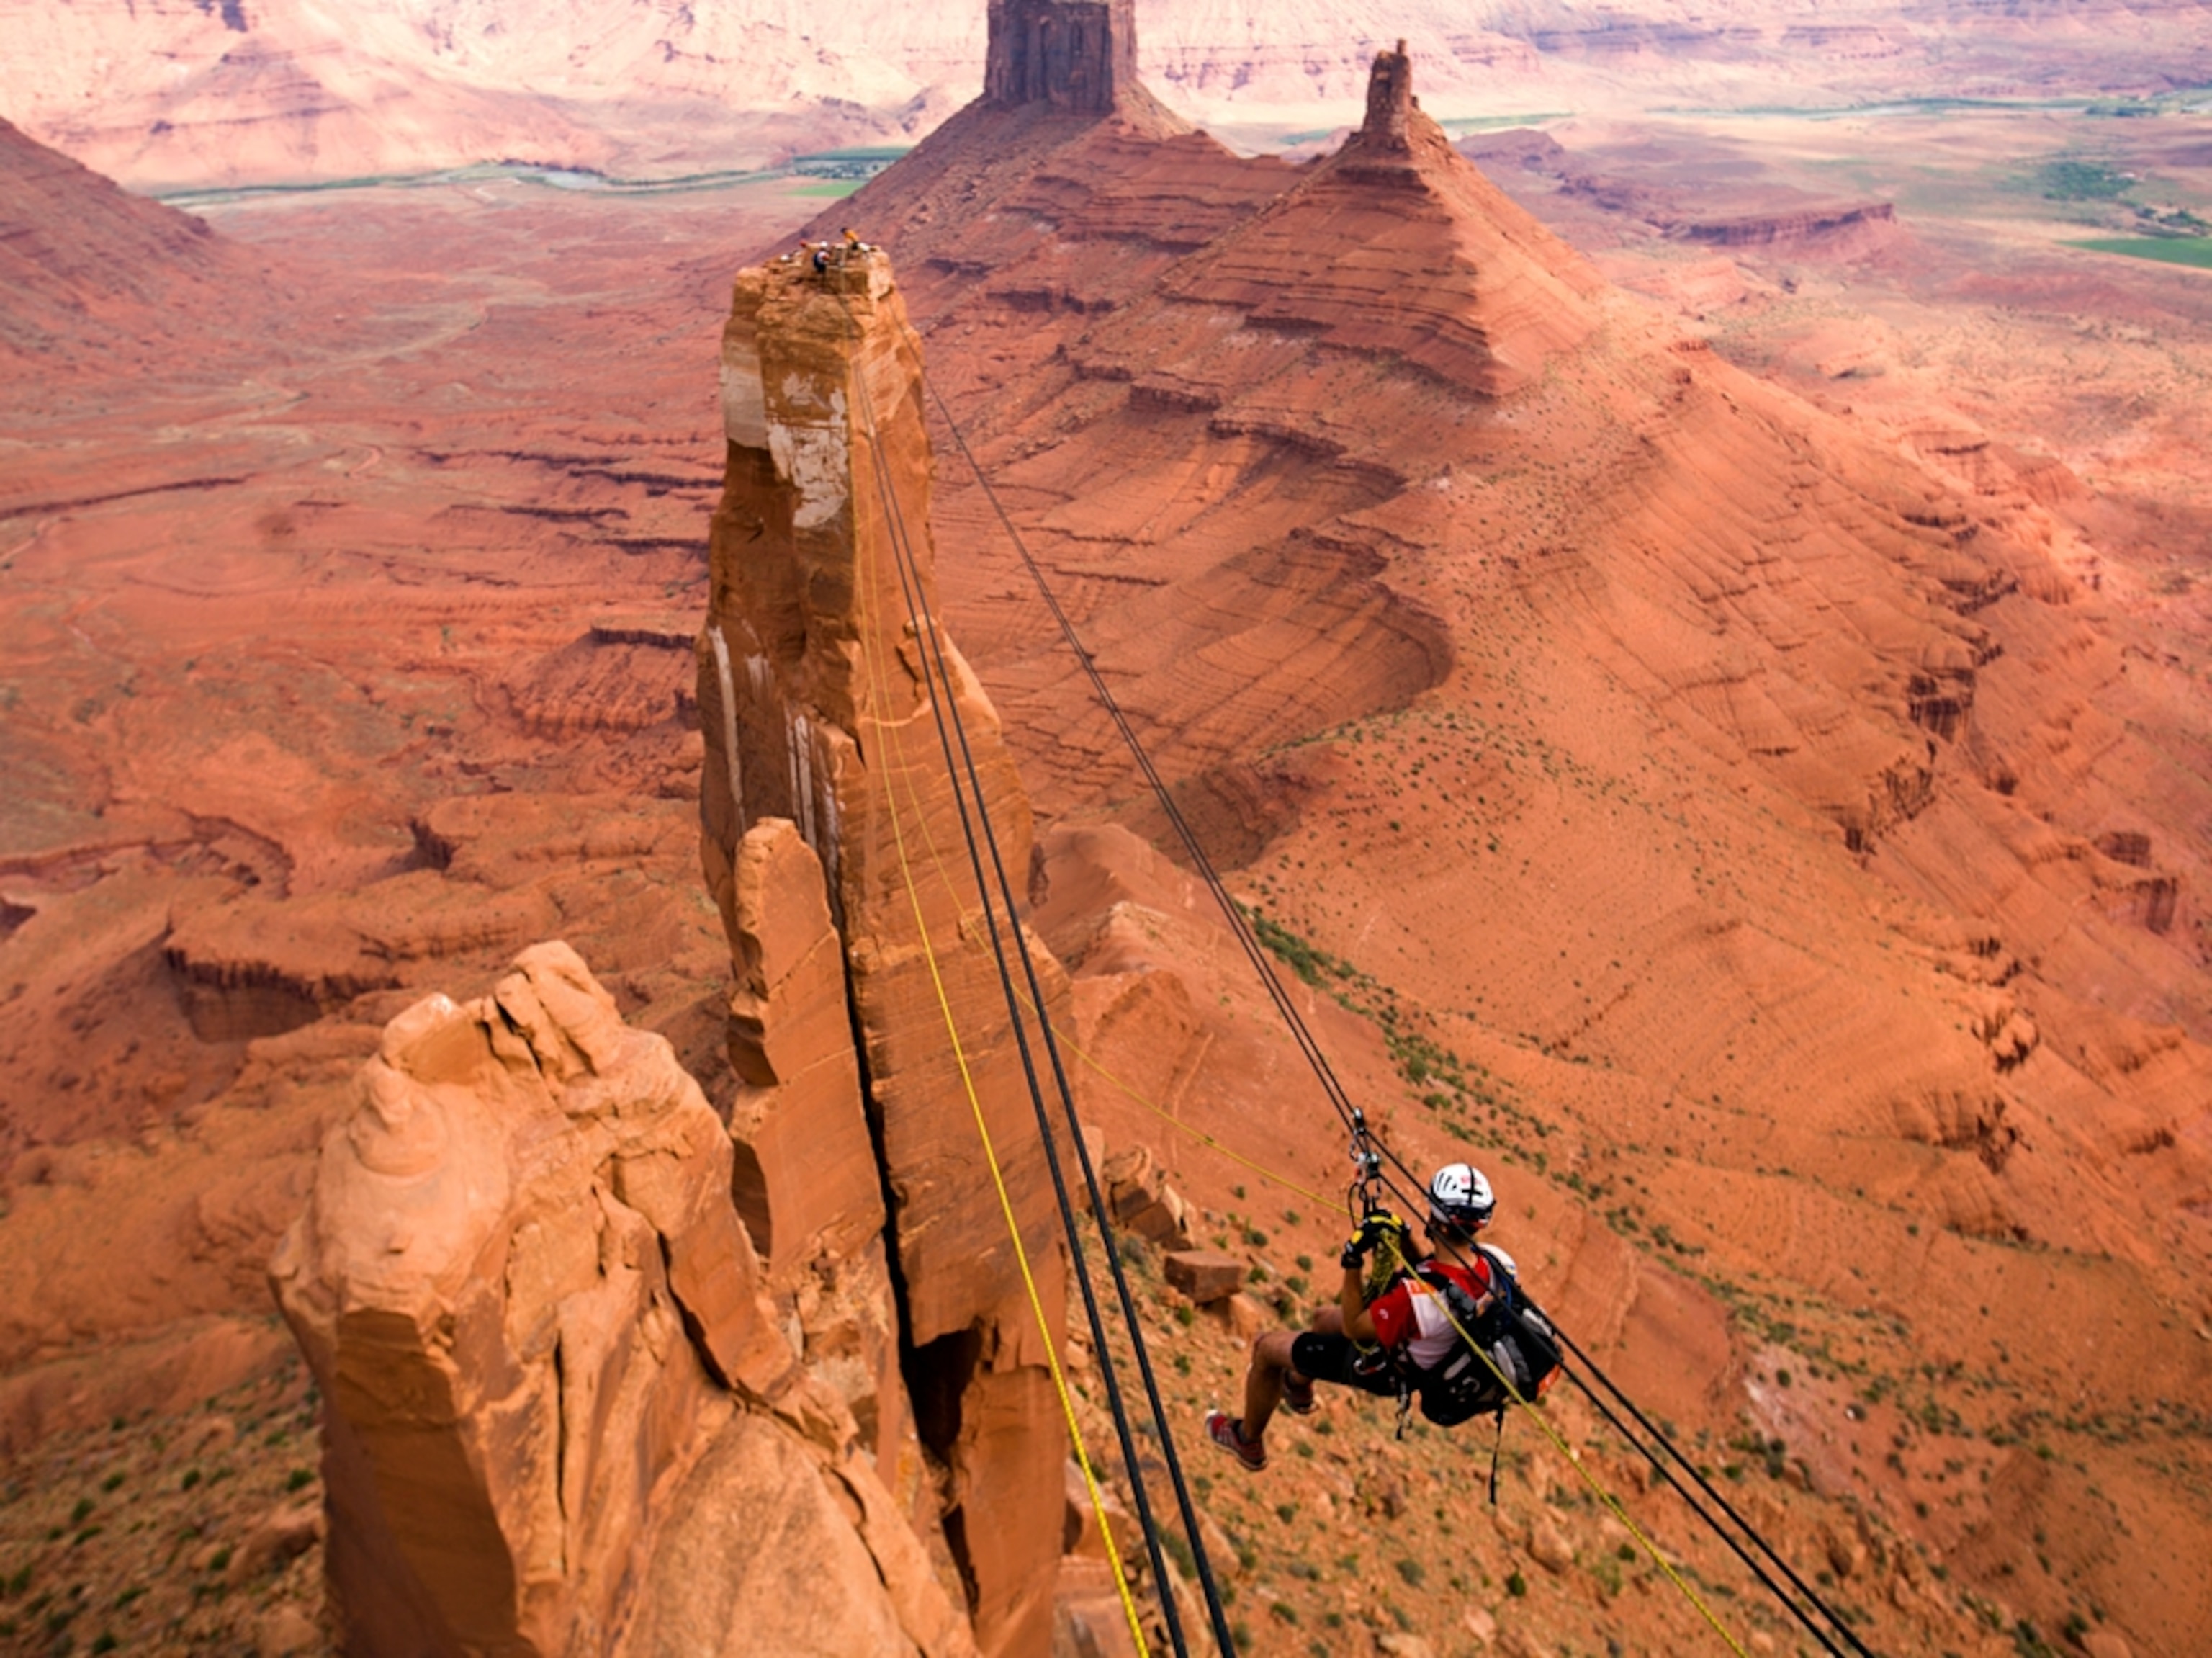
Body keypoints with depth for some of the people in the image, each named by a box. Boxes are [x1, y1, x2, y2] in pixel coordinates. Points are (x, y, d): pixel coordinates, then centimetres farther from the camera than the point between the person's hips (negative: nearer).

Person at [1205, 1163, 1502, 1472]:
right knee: (1324, 1318, 32)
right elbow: (1430, 1270, 2)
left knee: (1266, 1347, 10)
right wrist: (1403, 1238, -12)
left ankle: (1248, 1442, 35)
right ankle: (1297, 1388, 62)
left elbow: (1353, 1328, -27)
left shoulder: (1417, 1296, -44)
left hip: (1382, 1369, -7)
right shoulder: (1491, 1264, -21)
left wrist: (1352, 1263, -27)